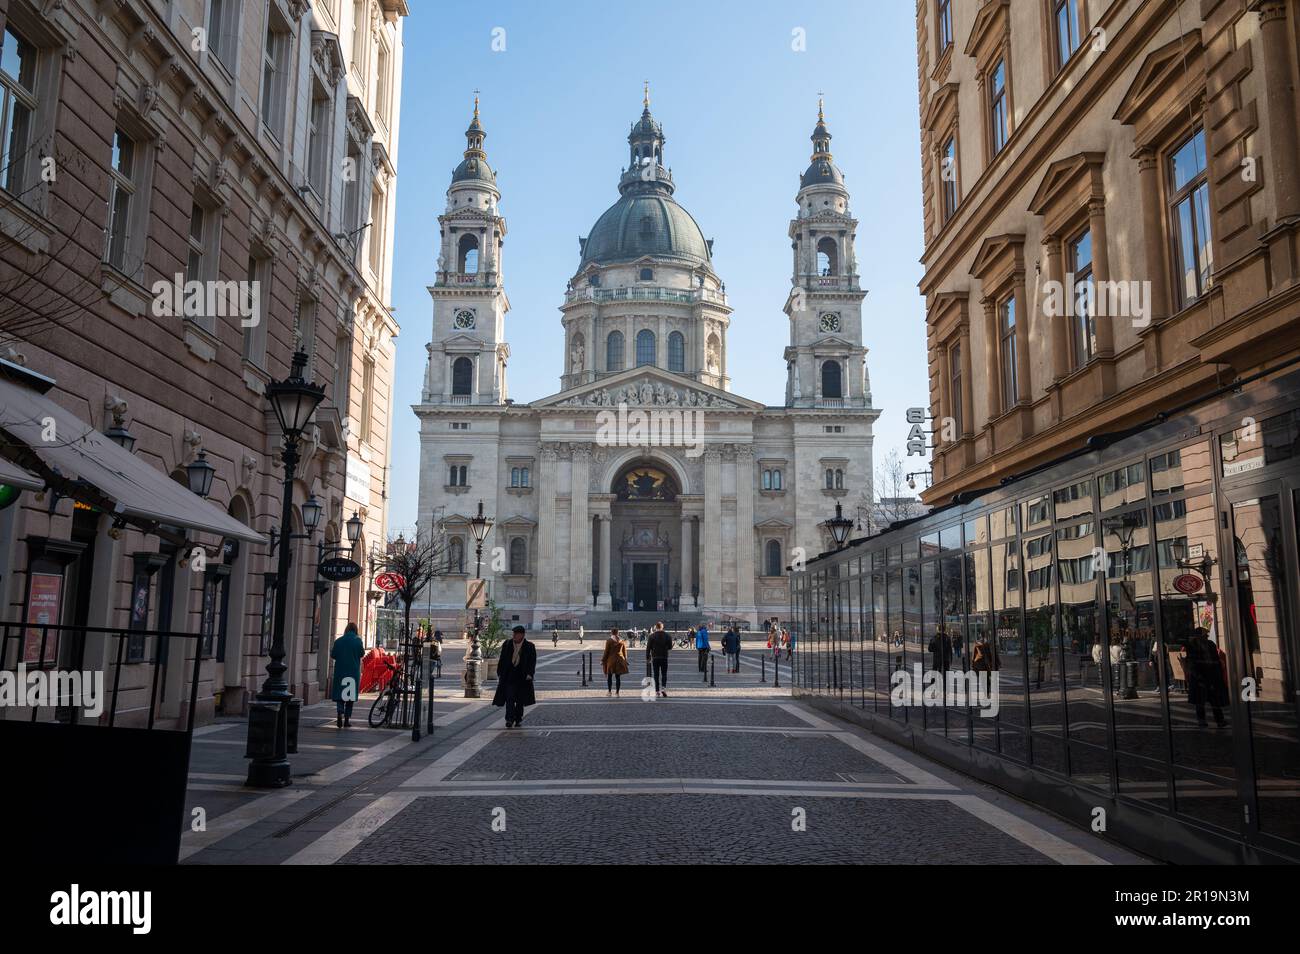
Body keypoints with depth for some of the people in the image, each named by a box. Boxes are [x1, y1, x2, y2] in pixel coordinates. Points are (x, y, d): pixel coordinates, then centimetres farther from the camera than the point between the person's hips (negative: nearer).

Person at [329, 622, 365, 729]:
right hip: (353, 671, -1)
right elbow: (362, 653, -3)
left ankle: (339, 713, -20)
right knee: (350, 694, 8)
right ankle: (347, 720, 10)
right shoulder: (357, 640, -5)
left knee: (340, 693, 6)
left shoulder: (338, 640, 1)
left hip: (340, 671, 1)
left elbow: (333, 655, 3)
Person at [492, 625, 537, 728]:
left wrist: (529, 674, -12)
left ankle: (518, 719, 20)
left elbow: (532, 662, -1)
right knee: (509, 698, -10)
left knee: (520, 700, 7)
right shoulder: (507, 645, 5)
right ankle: (509, 720, -15)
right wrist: (499, 674, 6)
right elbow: (502, 660, 9)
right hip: (508, 676, 0)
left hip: (522, 677, 0)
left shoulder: (529, 647, -1)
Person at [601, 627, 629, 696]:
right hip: (619, 660, 3)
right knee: (618, 677, 6)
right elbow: (624, 652, 9)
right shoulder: (622, 641, 3)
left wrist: (603, 660, 3)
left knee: (609, 676, 9)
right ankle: (617, 692, 6)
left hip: (611, 660, -3)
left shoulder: (609, 641, -8)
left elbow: (606, 652, -6)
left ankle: (609, 691, 9)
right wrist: (625, 660, 19)